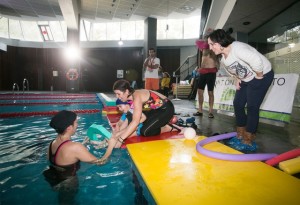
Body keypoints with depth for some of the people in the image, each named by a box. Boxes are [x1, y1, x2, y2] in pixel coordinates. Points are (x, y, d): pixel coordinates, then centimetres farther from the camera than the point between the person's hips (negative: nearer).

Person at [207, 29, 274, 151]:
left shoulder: (237, 48, -28)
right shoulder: (223, 58, 1)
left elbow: (256, 60, -39)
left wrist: (259, 76, -24)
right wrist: (237, 79, 5)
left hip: (262, 75, -9)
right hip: (246, 79, 9)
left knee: (252, 107, -11)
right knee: (238, 104, 6)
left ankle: (248, 142, -1)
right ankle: (240, 136, 18)